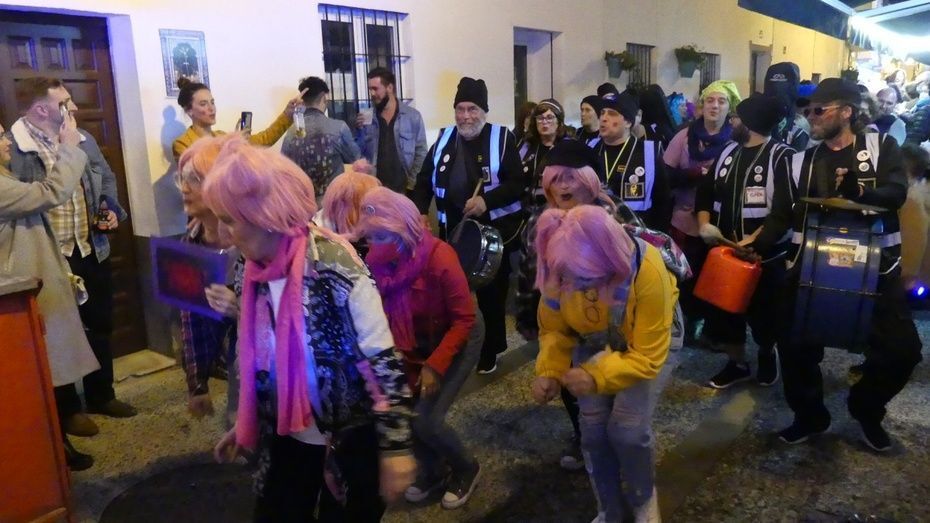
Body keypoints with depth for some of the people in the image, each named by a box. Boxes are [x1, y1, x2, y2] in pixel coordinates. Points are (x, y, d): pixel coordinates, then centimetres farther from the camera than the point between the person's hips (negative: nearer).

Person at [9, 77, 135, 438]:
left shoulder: (83, 140, 7)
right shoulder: (12, 148, -15)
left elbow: (106, 178, 19)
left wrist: (112, 210, 1)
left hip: (92, 249, 7)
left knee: (100, 325, 16)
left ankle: (101, 395, 34)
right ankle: (67, 409, 24)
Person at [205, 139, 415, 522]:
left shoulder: (332, 265, -24)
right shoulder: (253, 272, -2)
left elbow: (382, 360, -23)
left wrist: (396, 444, -22)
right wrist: (244, 425, 17)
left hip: (352, 436, -6)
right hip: (288, 437, 6)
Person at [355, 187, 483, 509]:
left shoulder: (439, 257, -30)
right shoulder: (376, 262, -16)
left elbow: (464, 319, -22)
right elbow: (381, 318, -5)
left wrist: (434, 365, -25)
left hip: (459, 339, -5)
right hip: (417, 343, 5)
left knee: (425, 419, -11)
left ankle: (466, 468, 20)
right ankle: (432, 470, 29)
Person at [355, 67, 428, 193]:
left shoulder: (412, 116, -1)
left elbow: (421, 152, 1)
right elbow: (360, 153, 7)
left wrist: (412, 182, -5)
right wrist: (361, 131, -8)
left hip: (403, 187, -1)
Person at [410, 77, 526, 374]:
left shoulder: (502, 138, -4)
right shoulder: (444, 139, 8)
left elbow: (518, 183, -10)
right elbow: (425, 181, 11)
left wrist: (487, 200, -24)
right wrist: (419, 212, -5)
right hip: (452, 233, 3)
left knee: (491, 295, 8)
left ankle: (490, 352, 26)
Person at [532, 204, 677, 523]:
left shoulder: (648, 272, -39)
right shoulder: (560, 270, -28)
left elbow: (649, 356, -32)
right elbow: (553, 329, -12)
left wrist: (598, 376, -47)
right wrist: (548, 372, -29)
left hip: (648, 341, -3)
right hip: (593, 342, 3)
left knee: (627, 428, -15)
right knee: (593, 429, -3)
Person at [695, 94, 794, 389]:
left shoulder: (781, 156, -13)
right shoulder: (728, 152, 9)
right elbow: (707, 191, 13)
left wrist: (754, 239, -26)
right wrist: (705, 223, -5)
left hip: (765, 255, -5)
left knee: (765, 316, 13)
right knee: (722, 311, 12)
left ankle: (767, 354, 44)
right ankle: (737, 364, 33)